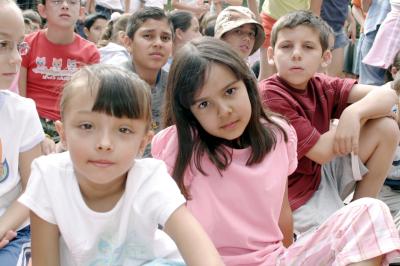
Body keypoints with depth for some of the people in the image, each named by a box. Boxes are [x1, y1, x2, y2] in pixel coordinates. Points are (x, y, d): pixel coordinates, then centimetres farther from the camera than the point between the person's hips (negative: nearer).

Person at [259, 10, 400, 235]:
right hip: (297, 195, -7)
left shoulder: (322, 86, -2)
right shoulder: (270, 95, -22)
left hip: (323, 173, 8)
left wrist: (354, 112, -29)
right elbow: (321, 152, -22)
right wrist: (364, 114, -10)